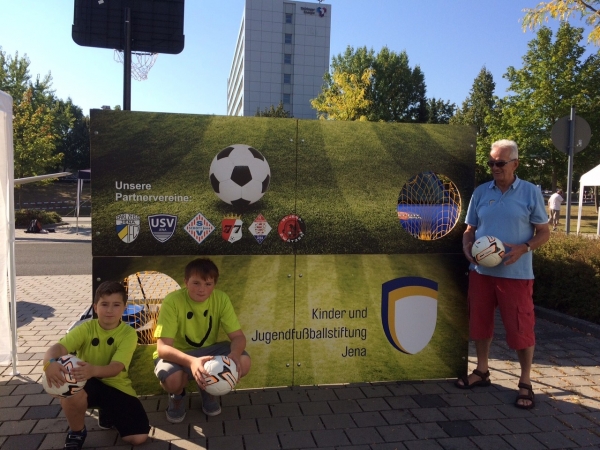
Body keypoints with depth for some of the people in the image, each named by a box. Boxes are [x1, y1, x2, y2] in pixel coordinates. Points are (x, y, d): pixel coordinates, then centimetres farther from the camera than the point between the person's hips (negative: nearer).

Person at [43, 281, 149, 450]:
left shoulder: (128, 333, -15)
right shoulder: (85, 328, -10)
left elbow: (116, 368, -27)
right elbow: (59, 347, -25)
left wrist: (93, 370, -49)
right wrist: (50, 362, -50)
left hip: (116, 386, 0)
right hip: (88, 384, 1)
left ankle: (108, 414, 18)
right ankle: (76, 432, -4)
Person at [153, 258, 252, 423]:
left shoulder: (221, 299, -15)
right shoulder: (172, 301, -25)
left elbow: (238, 336, -15)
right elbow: (163, 347, -31)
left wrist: (234, 354, -39)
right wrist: (192, 361, -50)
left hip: (208, 351, 3)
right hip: (177, 356, -3)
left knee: (243, 363, -23)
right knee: (172, 379, -36)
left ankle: (208, 389, 9)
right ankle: (177, 396, 5)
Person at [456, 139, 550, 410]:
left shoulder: (531, 192, -3)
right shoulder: (480, 192, 5)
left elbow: (544, 232, 0)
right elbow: (470, 229, 11)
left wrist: (524, 248, -19)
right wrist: (467, 249, -9)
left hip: (516, 273, -4)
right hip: (481, 271, 4)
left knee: (521, 327, 2)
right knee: (480, 322, 14)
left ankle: (525, 383, 20)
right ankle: (482, 371, 32)